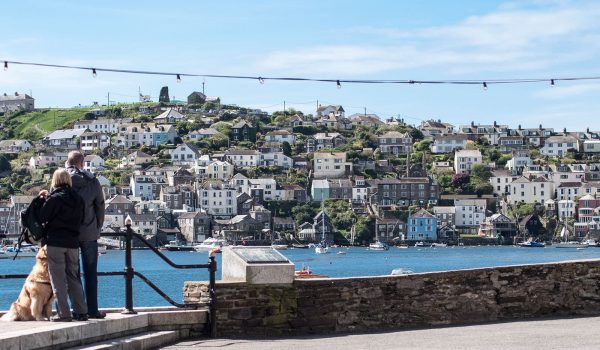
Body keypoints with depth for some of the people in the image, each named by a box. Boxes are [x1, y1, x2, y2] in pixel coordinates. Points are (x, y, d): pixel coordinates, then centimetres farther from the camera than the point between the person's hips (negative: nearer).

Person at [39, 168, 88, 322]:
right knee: (73, 277, 13)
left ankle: (63, 313, -4)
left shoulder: (55, 198, -10)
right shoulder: (78, 199, 7)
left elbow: (42, 218, -11)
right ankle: (81, 312, 11)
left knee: (58, 279, -1)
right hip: (73, 242, 5)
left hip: (55, 242, -5)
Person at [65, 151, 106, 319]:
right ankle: (92, 310, 6)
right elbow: (100, 205, 3)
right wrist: (98, 227, 14)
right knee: (90, 273, 6)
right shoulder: (92, 181, 0)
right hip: (89, 233, 0)